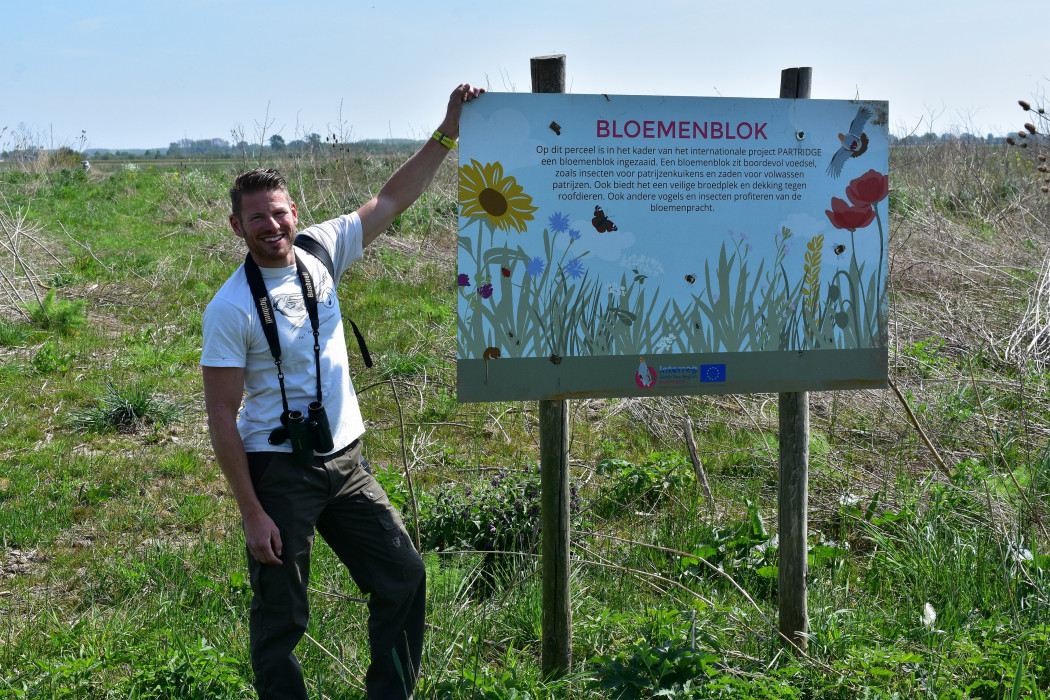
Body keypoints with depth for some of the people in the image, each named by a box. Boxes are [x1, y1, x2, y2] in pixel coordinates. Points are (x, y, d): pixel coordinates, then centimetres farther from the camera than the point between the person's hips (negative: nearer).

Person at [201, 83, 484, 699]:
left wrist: (447, 133, -4)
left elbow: (393, 199, 6)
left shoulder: (319, 251, 0)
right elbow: (222, 414, -14)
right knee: (280, 617, 3)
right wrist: (252, 513, -16)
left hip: (346, 459, 6)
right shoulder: (231, 309, -15)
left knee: (404, 576, 8)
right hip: (279, 469, -6)